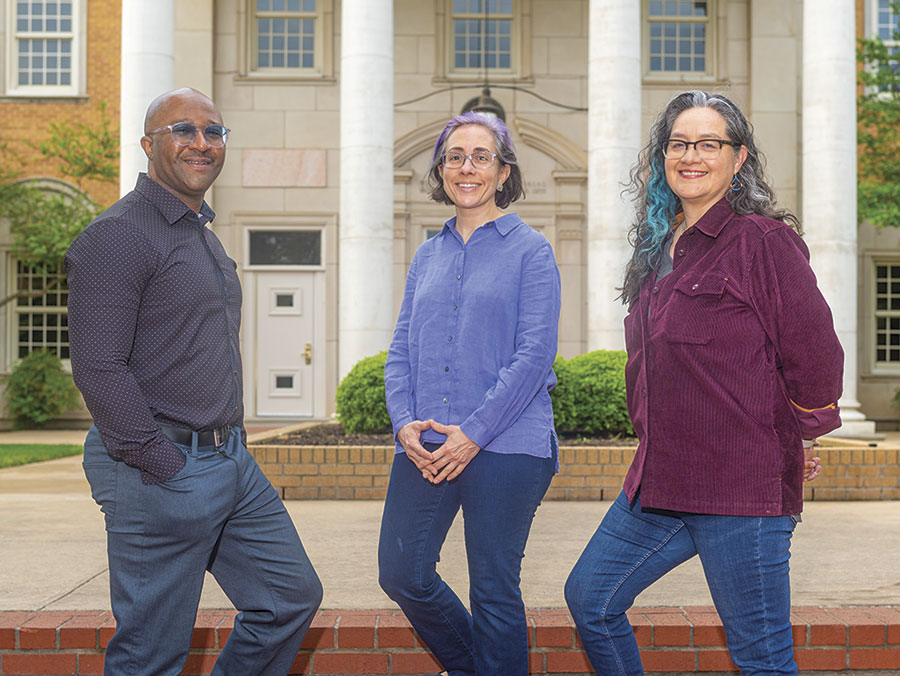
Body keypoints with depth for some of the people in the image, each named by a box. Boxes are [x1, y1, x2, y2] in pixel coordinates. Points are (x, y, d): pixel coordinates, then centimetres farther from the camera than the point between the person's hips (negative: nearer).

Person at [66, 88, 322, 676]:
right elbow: (98, 369, -20)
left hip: (233, 464, 9)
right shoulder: (119, 235, -13)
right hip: (159, 474, -9)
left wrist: (235, 444, 16)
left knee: (293, 595, 14)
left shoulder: (206, 237, 17)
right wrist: (163, 466, -18)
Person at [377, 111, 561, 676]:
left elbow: (535, 354, -9)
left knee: (493, 589, 1)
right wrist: (404, 422, -4)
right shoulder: (428, 256, 15)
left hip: (505, 444, -5)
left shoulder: (530, 250, -1)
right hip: (425, 447, 5)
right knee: (402, 574, 6)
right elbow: (402, 350, 13)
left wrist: (474, 432, -15)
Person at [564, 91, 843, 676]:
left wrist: (789, 443, 3)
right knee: (590, 598, 14)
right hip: (660, 482, 8)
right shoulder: (657, 249, 14)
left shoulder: (762, 240, -10)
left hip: (742, 489, -8)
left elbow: (816, 355, -8)